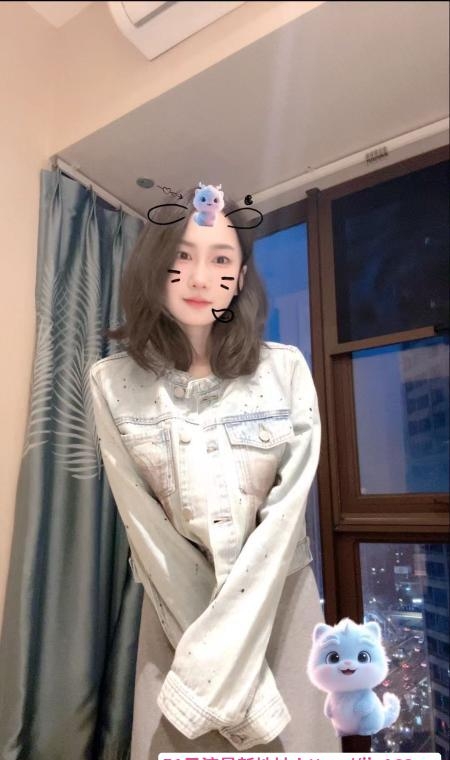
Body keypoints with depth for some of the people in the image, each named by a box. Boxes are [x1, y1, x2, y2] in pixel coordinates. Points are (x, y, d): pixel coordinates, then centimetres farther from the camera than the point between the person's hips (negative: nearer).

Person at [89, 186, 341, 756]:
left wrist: (223, 640, -16)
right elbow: (142, 522, -9)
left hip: (279, 590, 1)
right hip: (177, 599, 0)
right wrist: (208, 636, -9)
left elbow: (288, 509, -13)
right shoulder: (113, 383, -10)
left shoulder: (285, 370, -11)